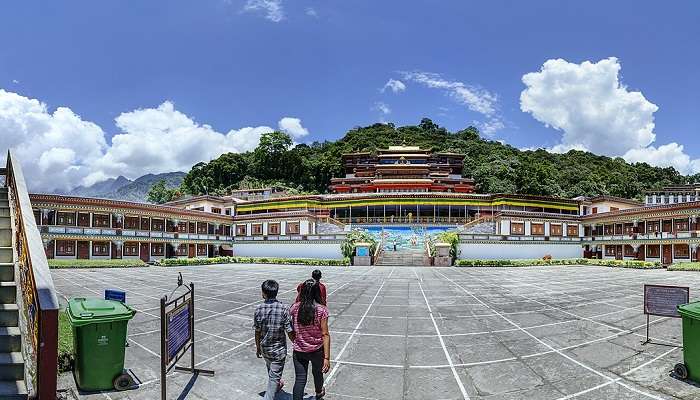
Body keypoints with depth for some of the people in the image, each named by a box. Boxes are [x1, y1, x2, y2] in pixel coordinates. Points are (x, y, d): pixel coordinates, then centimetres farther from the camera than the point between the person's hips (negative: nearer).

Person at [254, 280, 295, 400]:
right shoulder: (283, 309, -20)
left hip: (264, 348, 4)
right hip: (279, 349, -4)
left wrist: (258, 347, 12)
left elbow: (257, 332, -3)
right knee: (275, 376, 6)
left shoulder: (259, 309, -13)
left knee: (271, 369, 29)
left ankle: (277, 385, 54)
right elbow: (290, 332, -16)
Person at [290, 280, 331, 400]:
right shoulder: (322, 310, -17)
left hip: (299, 351, 0)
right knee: (317, 373, 27)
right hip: (317, 350, 0)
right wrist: (327, 358, -17)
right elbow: (325, 335, -18)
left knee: (300, 380, 6)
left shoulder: (295, 307, -10)